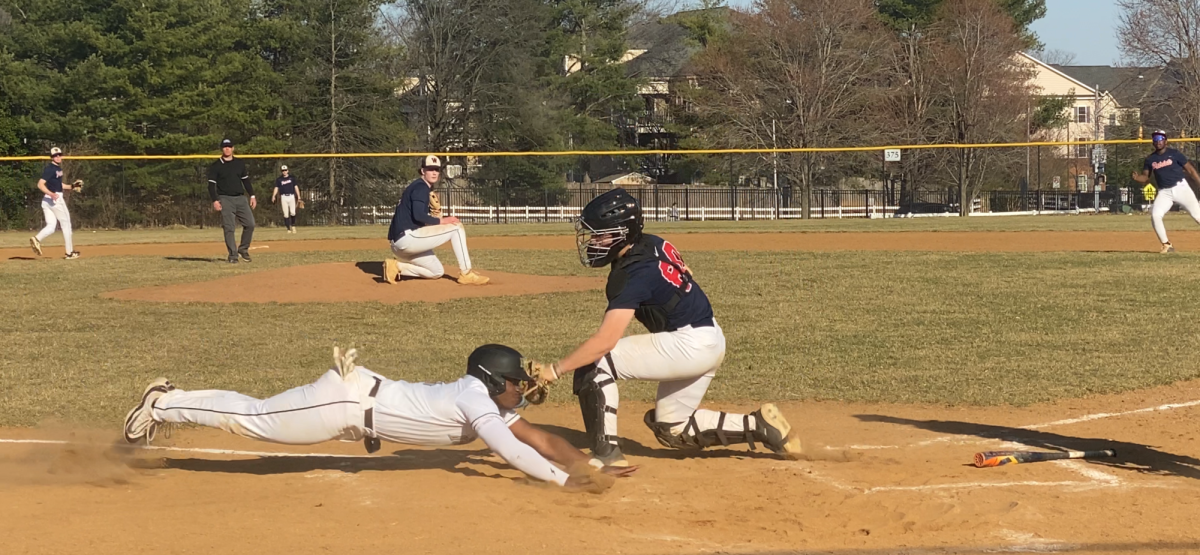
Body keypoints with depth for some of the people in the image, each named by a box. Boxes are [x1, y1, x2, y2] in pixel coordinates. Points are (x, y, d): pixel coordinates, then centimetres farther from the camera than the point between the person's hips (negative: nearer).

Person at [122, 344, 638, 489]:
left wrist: (593, 466, -4)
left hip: (364, 400, 8)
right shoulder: (474, 396, -20)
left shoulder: (491, 405, 6)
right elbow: (508, 449, -31)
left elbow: (538, 438, 5)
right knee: (254, 420, -1)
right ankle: (164, 405, 11)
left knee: (256, 417, 17)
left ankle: (169, 402, 24)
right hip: (351, 400, -8)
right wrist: (564, 480, -31)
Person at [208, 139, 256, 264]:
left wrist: (252, 196, 10)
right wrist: (215, 201, -14)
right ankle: (233, 255, -2)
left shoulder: (240, 163, 13)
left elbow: (246, 180, 18)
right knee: (229, 228, -7)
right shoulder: (215, 166, 1)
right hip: (225, 200, -4)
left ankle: (243, 249, 13)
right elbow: (211, 185, -3)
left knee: (250, 224, -4)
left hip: (241, 198, 4)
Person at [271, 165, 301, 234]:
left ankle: (293, 225, 9)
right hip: (283, 197, 0)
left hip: (291, 196, 0)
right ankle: (288, 228, 1)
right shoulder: (279, 179, 9)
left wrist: (298, 196, 2)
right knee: (286, 214, -5)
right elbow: (276, 188, 3)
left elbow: (296, 187, 10)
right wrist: (273, 196, -13)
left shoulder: (292, 178, 11)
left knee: (293, 212, -14)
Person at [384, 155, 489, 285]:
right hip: (408, 237, -10)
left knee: (437, 272, 22)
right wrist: (441, 221, -15)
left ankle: (397, 266, 7)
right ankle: (466, 274, -8)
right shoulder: (421, 187, -8)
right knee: (456, 227, -8)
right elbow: (418, 215, -22)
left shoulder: (426, 188, 23)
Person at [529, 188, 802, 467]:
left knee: (593, 364, -14)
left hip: (688, 346, -10)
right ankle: (759, 425, 17)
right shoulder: (654, 244, 1)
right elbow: (686, 276, 18)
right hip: (712, 342, 10)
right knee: (673, 431, 21)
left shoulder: (633, 274, -23)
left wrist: (554, 370, -25)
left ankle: (606, 455, -12)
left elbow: (605, 341, -29)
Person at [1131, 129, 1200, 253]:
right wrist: (1137, 177, -14)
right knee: (1155, 215, -17)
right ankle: (1167, 245, -6)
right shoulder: (1150, 159, 7)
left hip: (1181, 187, -2)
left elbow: (1190, 170, 0)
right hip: (1164, 193, 2)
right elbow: (1145, 177, 9)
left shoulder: (1174, 154, -2)